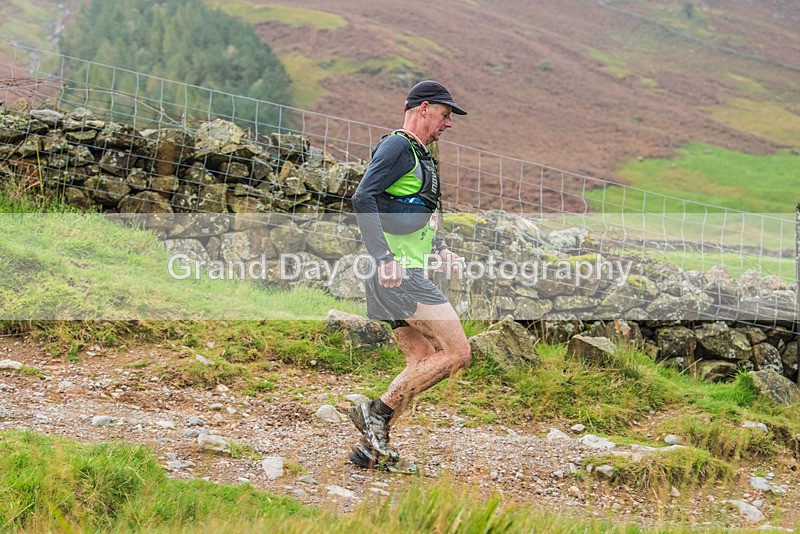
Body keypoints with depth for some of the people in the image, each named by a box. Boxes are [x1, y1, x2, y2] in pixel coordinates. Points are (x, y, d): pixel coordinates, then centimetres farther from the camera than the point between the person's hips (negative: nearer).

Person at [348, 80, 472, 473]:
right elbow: (363, 200, -20)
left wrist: (439, 250, 18)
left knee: (422, 361, 9)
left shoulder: (419, 156, 24)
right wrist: (385, 258, -28)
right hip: (398, 274, -10)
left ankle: (372, 448, 9)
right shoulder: (397, 147, -8)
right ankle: (376, 412, -8)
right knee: (457, 352, -12)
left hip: (405, 273, 10)